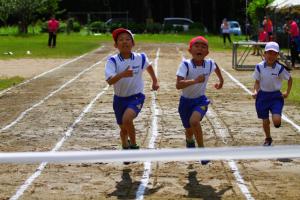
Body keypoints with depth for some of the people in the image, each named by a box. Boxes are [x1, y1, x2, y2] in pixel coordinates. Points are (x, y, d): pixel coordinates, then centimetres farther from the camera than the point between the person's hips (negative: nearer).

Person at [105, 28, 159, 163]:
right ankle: (125, 147, 46)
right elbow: (110, 81, -29)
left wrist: (155, 81, 24)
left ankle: (133, 146, -6)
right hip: (119, 98, 2)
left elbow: (148, 66, 17)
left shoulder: (140, 58, -8)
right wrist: (122, 74, -46)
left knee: (127, 119, -29)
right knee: (123, 129, 14)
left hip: (136, 97, -2)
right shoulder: (112, 61, -14)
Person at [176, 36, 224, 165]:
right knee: (189, 130, 15)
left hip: (200, 100, 0)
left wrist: (221, 80, 27)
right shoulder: (185, 65, -23)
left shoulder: (210, 64, -12)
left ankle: (202, 149, -13)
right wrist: (195, 81, -46)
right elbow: (178, 85, -35)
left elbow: (216, 67, 16)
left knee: (194, 121, -30)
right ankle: (189, 141, 54)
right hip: (186, 101, 0)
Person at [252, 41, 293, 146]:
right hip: (263, 96, 2)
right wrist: (255, 91, -11)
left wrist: (287, 92, 3)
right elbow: (257, 82, 4)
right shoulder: (259, 67, -7)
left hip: (276, 96, -2)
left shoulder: (280, 68, -11)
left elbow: (290, 79, 4)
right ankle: (268, 139, 36)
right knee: (265, 121, 11)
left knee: (276, 121, -19)